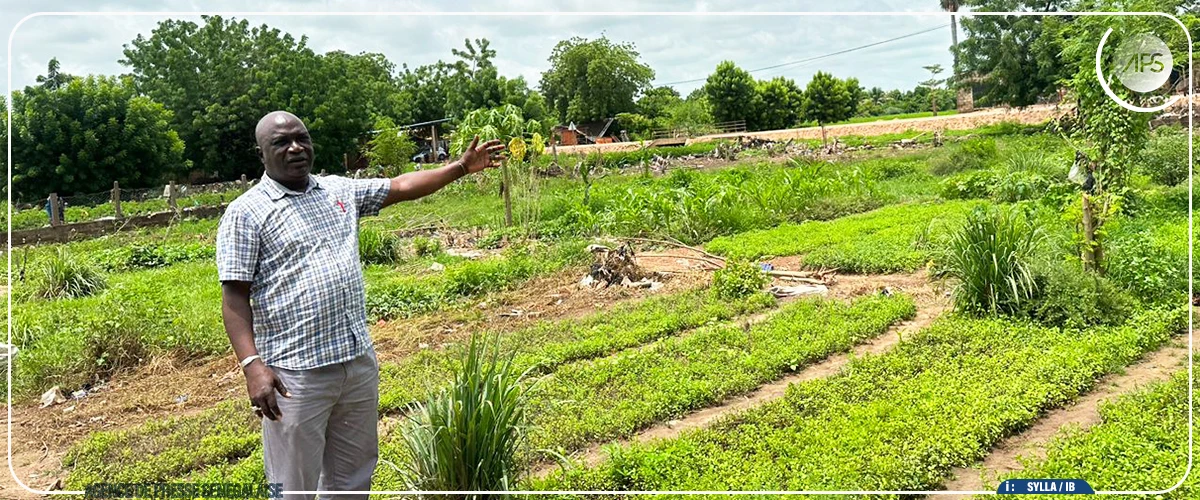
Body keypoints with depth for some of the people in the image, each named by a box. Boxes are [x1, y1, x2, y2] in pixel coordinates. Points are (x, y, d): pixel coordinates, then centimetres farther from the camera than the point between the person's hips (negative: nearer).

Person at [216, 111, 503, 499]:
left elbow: (401, 187, 17)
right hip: (295, 373, -6)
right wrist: (252, 366, -21)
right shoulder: (246, 213, -7)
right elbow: (235, 298, -11)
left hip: (359, 360, 6)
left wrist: (461, 166, 14)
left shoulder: (339, 190, 10)